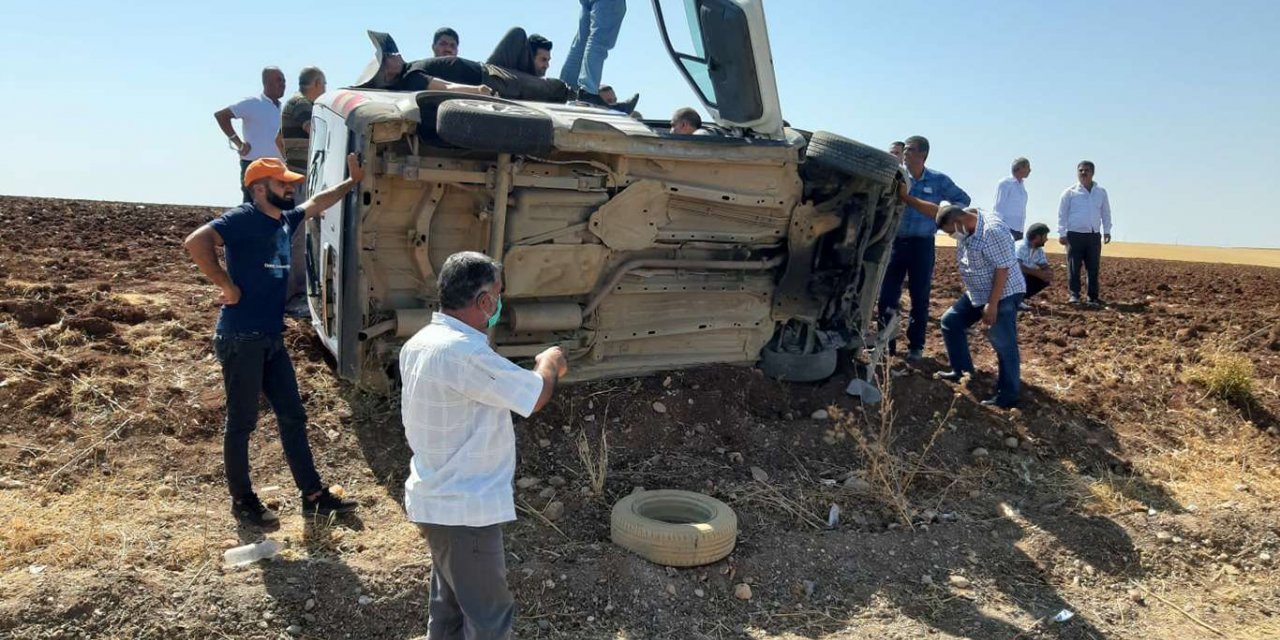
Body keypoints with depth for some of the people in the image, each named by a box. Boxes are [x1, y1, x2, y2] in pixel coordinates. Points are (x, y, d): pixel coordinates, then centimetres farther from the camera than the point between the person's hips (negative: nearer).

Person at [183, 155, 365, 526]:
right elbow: (196, 242, -26)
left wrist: (352, 181, 35)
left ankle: (313, 495, 18)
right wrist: (227, 285, -20)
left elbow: (316, 204, 31)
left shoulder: (285, 221, 13)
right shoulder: (243, 218, -12)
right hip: (240, 339, -9)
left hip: (271, 339, 9)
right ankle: (242, 501, 17)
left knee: (293, 416, 10)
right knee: (241, 422, 3)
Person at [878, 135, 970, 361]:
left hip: (922, 245, -1)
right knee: (887, 295, 2)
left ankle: (916, 345, 15)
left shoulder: (938, 180, 1)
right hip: (895, 242, 1)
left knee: (920, 298, 4)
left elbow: (963, 199, 11)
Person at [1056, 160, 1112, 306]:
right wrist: (1062, 233, -6)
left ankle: (1093, 297, 11)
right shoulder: (1070, 192, 1)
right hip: (1075, 235, -3)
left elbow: (1106, 213, 17)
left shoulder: (1101, 192, 11)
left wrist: (1107, 231, 9)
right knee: (1074, 267, -3)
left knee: (1094, 267, 5)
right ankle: (1073, 295, 3)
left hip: (1094, 235, 3)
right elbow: (1062, 214, 0)